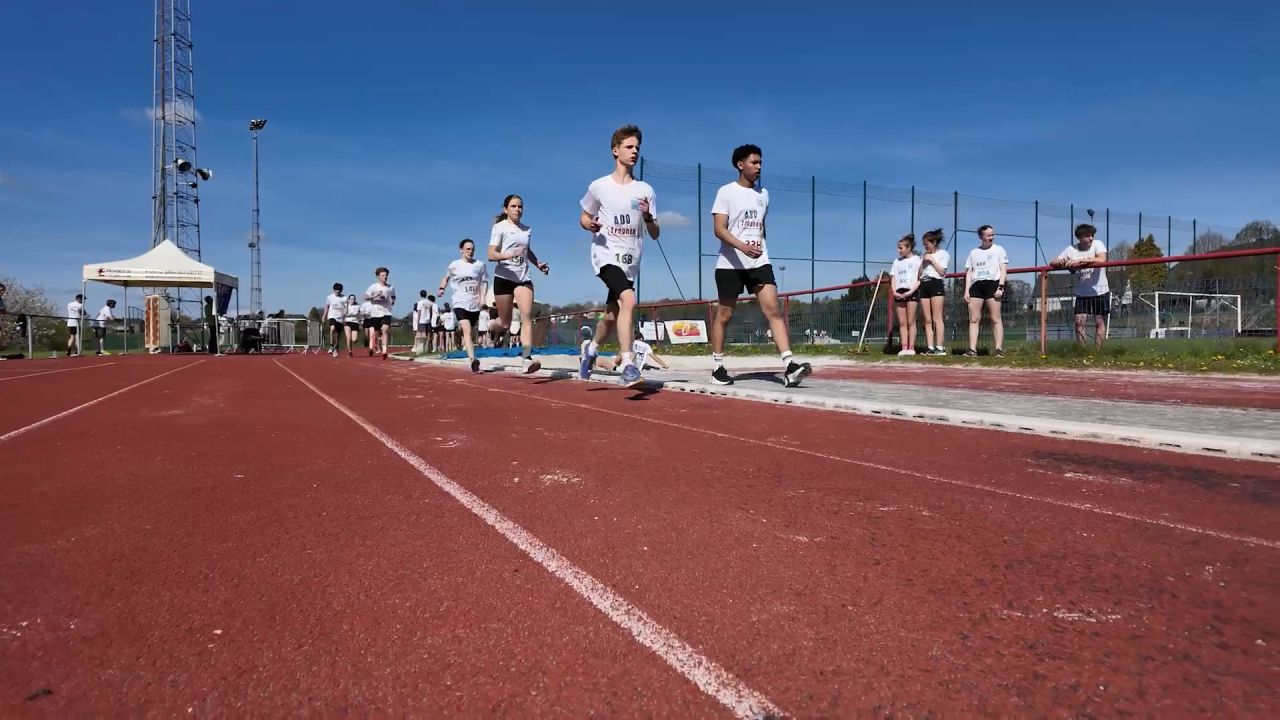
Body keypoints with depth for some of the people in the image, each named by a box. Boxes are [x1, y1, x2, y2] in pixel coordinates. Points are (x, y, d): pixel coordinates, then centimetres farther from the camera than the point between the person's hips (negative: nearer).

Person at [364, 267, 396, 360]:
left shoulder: (391, 287, 7)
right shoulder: (373, 287, -1)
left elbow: (393, 297, 21)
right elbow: (365, 297, -4)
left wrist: (393, 301, -1)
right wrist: (374, 296, -21)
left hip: (386, 312, 0)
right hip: (376, 313, 0)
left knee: (385, 330, -19)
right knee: (375, 332, 8)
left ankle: (384, 351, -25)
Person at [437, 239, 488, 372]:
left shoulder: (480, 265, 5)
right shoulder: (454, 265, 4)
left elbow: (484, 282, 6)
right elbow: (446, 278, 21)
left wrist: (482, 297, -8)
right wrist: (442, 288, 3)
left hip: (475, 304, 3)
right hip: (460, 303, -3)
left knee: (471, 331, 15)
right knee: (467, 331, -20)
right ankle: (473, 360, -32)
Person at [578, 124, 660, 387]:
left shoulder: (645, 190, 6)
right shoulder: (599, 186, 0)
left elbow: (655, 234, 7)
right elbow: (583, 218, 13)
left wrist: (648, 217, -14)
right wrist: (591, 225, -10)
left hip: (630, 261, 4)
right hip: (606, 255, -4)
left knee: (612, 316, 14)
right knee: (629, 300, -29)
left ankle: (591, 348, 45)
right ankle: (628, 366, -28)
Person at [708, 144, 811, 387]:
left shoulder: (763, 194, 15)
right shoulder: (726, 192, -3)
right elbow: (719, 229, -13)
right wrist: (742, 247, -28)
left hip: (759, 262, 4)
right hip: (730, 264, -4)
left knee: (773, 310, -10)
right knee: (724, 315, 5)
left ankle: (789, 366, -17)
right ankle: (717, 367, 17)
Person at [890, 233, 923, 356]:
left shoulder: (917, 260, 2)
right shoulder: (897, 261, 17)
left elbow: (920, 279, -4)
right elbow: (894, 278, 14)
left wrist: (910, 292, -15)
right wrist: (894, 292, -3)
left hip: (911, 292, -5)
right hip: (899, 293, 5)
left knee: (910, 322, -5)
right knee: (902, 322, 1)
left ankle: (911, 348, -3)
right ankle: (904, 348, 1)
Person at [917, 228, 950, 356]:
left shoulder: (943, 254, 6)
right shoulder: (924, 256, 22)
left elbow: (942, 272, -5)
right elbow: (919, 274, 15)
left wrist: (932, 260, -4)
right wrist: (923, 262, 3)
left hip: (936, 284, -6)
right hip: (924, 286, 6)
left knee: (937, 318, -12)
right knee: (927, 320, -1)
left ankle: (940, 347, -13)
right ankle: (930, 347, -3)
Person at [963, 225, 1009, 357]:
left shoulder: (999, 249, 12)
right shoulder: (974, 252, 20)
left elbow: (1003, 269, 5)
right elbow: (969, 272, 17)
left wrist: (1001, 287, -9)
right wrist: (966, 290, 6)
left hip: (992, 283, -3)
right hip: (976, 285, 3)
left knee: (995, 319, -7)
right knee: (973, 319, -4)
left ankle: (999, 349, -9)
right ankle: (972, 350, -5)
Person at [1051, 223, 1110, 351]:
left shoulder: (1098, 244, -10)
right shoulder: (1071, 249, -3)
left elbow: (1102, 260, -28)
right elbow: (1053, 262, -3)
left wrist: (1079, 260, -32)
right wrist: (1060, 261, -26)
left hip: (1100, 291, -2)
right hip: (1082, 293, 2)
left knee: (1100, 322, 3)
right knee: (1079, 322, -4)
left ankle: (1097, 352, 10)